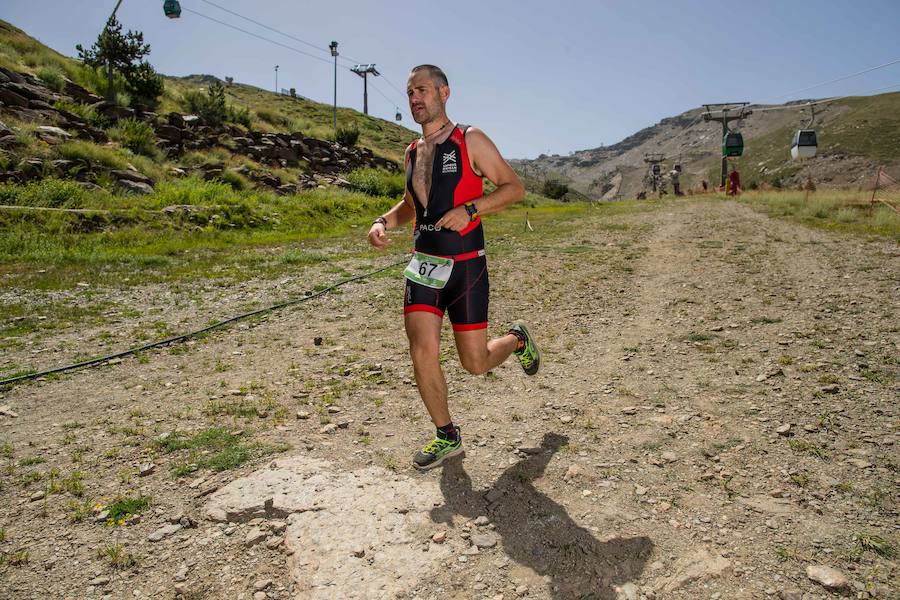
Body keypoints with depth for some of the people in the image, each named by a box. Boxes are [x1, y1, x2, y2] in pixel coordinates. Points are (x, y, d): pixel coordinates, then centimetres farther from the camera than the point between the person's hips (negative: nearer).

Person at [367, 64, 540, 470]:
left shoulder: (470, 140, -3)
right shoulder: (413, 152, 13)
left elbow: (514, 188, -4)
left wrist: (470, 209, -19)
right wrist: (384, 222, 7)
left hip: (466, 266, -4)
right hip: (423, 264, 5)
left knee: (476, 363, 2)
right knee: (422, 354, -7)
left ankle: (517, 340, 37)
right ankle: (447, 436, 14)